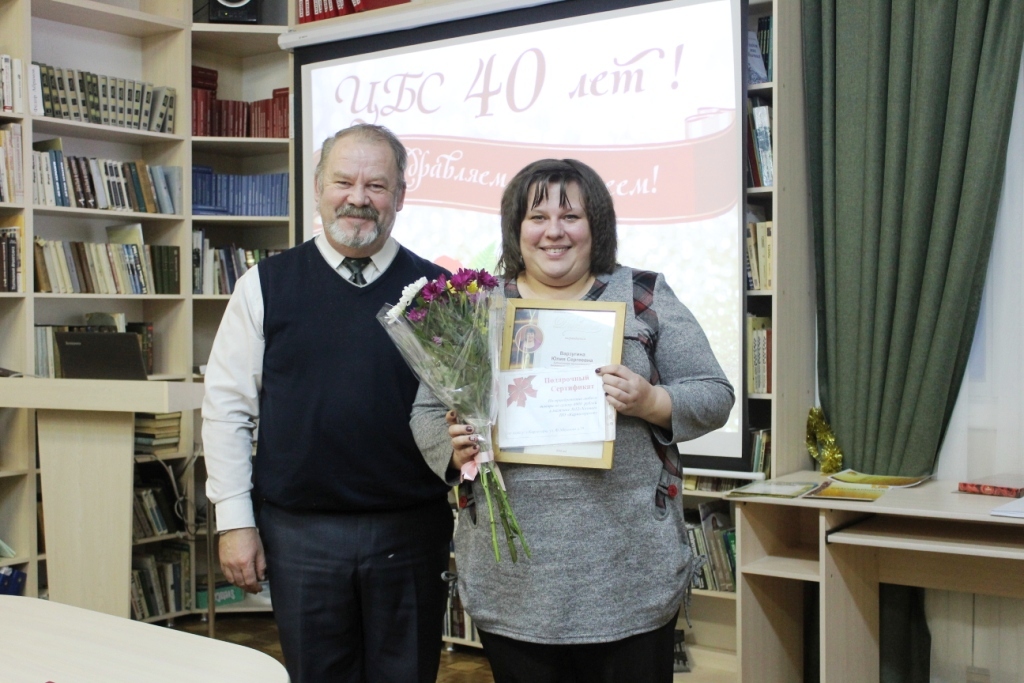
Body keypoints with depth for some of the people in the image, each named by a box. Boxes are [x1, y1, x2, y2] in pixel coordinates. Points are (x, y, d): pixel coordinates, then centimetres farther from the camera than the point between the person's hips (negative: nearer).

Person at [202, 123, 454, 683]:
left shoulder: (437, 291, 2)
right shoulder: (265, 285, 2)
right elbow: (227, 407, 2)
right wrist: (235, 520, -1)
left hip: (412, 531, 0)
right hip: (299, 530, 0)